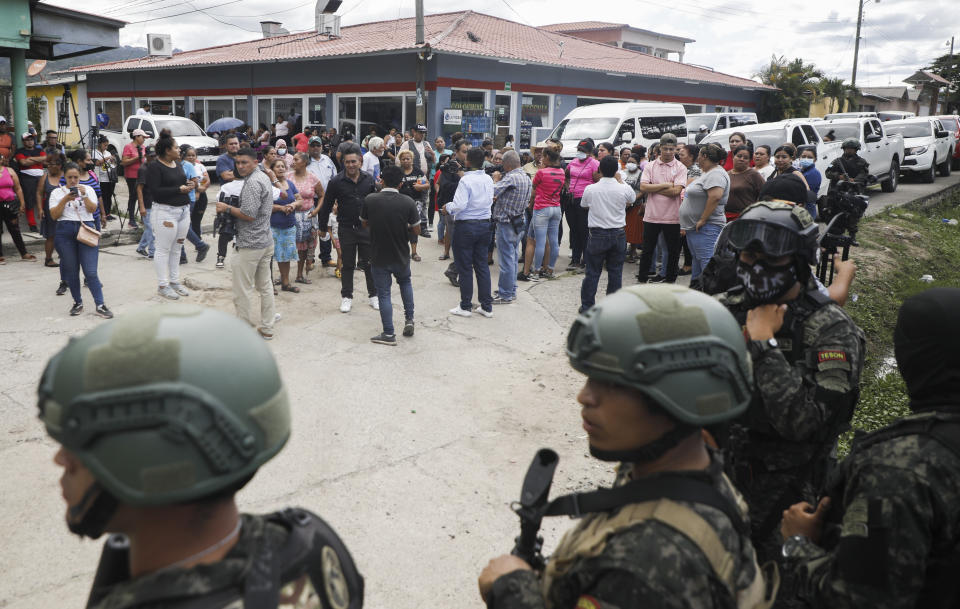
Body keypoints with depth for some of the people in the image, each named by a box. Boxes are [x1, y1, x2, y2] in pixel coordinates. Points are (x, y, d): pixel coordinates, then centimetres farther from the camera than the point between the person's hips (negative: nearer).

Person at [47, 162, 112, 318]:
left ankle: (100, 306, -8)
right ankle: (78, 303, 21)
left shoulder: (88, 189, 11)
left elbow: (93, 209, -2)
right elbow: (54, 215, -1)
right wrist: (65, 200, -12)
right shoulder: (57, 192, 8)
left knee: (90, 271, -8)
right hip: (65, 231, 1)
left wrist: (84, 196, -16)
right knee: (71, 271, 7)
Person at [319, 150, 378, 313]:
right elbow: (326, 206, 1)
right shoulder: (336, 182, -5)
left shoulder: (369, 179, 1)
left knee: (370, 263, 8)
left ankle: (373, 295, 21)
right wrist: (323, 228, 4)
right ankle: (346, 297, 18)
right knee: (347, 265, 7)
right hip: (346, 228, -1)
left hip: (366, 227, 2)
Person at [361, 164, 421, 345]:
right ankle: (409, 319, 26)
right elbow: (416, 230, -6)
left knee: (383, 294, 6)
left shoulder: (370, 200, -11)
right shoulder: (408, 202, -13)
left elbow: (365, 223, 3)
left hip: (378, 257, -1)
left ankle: (389, 334, 9)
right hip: (401, 256, 1)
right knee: (405, 282, 29)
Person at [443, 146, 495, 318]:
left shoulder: (466, 180, -17)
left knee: (465, 267, 4)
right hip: (484, 224, 6)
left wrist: (448, 207, -3)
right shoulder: (488, 180, 4)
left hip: (466, 225, -6)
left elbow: (459, 205, -22)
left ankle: (465, 306, 11)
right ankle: (486, 306, 15)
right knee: (482, 265, 12)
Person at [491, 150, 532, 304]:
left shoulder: (510, 178, -20)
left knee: (506, 259, -3)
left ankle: (505, 295, 2)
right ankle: (511, 290, 26)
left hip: (506, 223, -9)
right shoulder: (526, 178, 10)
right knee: (512, 257, 17)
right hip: (520, 221, 9)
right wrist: (498, 199, 12)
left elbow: (492, 192, -24)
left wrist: (496, 179, -6)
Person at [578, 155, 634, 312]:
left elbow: (583, 204, 12)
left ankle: (587, 306, 11)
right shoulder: (624, 189, -7)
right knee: (615, 273, 8)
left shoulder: (590, 189, -8)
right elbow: (632, 200, 16)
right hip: (618, 235, 1)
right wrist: (619, 180, 24)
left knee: (592, 272, 7)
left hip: (597, 235, -1)